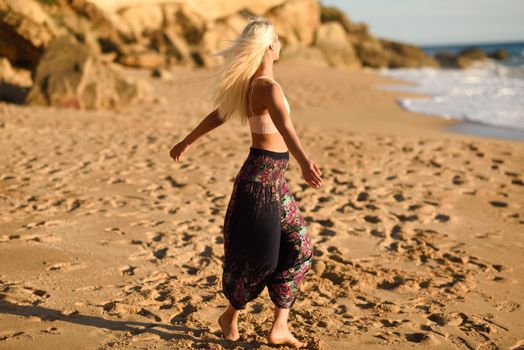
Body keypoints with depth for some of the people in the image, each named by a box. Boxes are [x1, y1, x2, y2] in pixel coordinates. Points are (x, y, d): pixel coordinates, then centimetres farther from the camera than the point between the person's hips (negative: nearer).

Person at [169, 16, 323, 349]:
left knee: (297, 248, 9)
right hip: (262, 175, -9)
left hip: (272, 178, 9)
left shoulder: (248, 83, 10)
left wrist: (187, 142, 33)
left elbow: (217, 116, 21)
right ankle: (231, 315, 27)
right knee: (259, 253, 4)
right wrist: (305, 161, -52)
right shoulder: (268, 87, -18)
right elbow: (284, 126, -36)